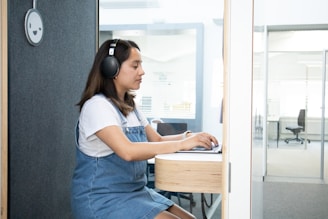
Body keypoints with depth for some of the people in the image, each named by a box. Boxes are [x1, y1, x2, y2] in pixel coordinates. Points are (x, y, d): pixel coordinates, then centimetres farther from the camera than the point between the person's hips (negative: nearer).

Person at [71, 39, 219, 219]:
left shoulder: (129, 106, 11)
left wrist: (188, 136, -6)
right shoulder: (97, 106, -17)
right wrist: (182, 144, -28)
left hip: (135, 191, 8)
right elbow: (128, 151, -29)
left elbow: (157, 140, 13)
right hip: (102, 199, -8)